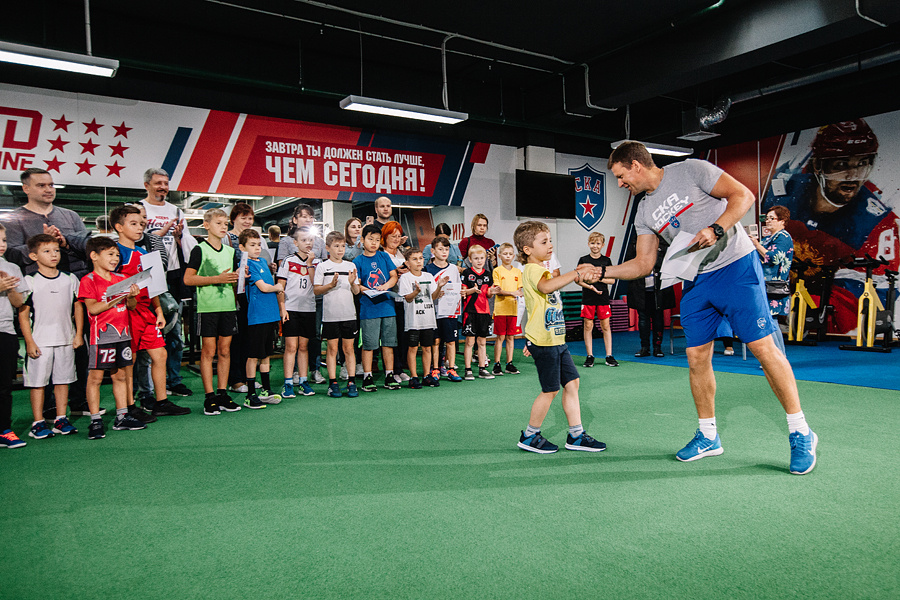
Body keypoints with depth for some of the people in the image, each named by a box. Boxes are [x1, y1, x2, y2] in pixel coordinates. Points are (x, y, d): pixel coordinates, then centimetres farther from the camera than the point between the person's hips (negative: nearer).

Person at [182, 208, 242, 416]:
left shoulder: (230, 251, 15)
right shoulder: (199, 250, -2)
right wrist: (217, 279, -15)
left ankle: (222, 393, 15)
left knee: (225, 350, 7)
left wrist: (238, 276, -2)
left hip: (228, 305, 5)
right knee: (208, 351, -1)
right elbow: (188, 279, -8)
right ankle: (209, 397, 5)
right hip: (208, 306, -5)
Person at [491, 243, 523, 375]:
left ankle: (509, 364, 15)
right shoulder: (497, 271, -1)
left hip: (513, 309, 4)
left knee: (510, 337, 8)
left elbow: (520, 290, 11)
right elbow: (498, 291, -9)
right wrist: (512, 293, -21)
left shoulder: (517, 272, 11)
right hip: (500, 308, -4)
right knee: (500, 337, -1)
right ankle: (496, 364, 7)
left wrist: (519, 294, -11)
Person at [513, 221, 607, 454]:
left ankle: (576, 435, 18)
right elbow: (546, 286, -37)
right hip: (543, 341, -10)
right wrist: (576, 273, -39)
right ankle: (529, 436, 14)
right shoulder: (532, 270, -15)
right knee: (551, 389, -2)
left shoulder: (542, 270, 19)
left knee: (572, 382, 10)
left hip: (556, 340, 10)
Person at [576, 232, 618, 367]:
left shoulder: (606, 261, 6)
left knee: (605, 326, 3)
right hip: (588, 298, -1)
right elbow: (578, 280, 1)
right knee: (588, 326, 2)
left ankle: (609, 356, 9)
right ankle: (589, 356, 10)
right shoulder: (583, 260, 3)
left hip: (603, 298, 1)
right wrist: (590, 287, -14)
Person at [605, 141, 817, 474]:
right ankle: (708, 436, 19)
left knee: (764, 348, -8)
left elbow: (743, 195, -9)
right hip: (695, 282, 6)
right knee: (697, 358, 4)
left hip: (736, 267, -6)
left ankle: (800, 433, 7)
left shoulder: (690, 171, -6)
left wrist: (716, 229, -22)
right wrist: (603, 271, 2)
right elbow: (643, 264, 12)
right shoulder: (644, 213, 12)